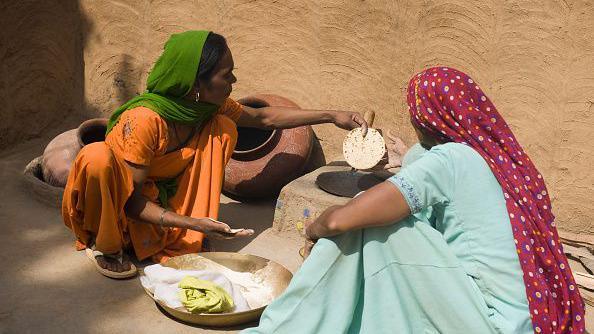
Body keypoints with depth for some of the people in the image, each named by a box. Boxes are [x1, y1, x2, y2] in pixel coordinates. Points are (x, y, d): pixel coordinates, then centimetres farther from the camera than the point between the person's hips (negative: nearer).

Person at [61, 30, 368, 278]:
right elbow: (130, 199, -28)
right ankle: (105, 246, -11)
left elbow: (264, 118, 1)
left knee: (223, 129, -11)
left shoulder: (210, 107, -12)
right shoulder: (144, 120, -33)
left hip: (164, 197, 6)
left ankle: (185, 238, -7)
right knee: (97, 156, -39)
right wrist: (191, 223, -38)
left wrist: (331, 116, -2)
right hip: (114, 206, -6)